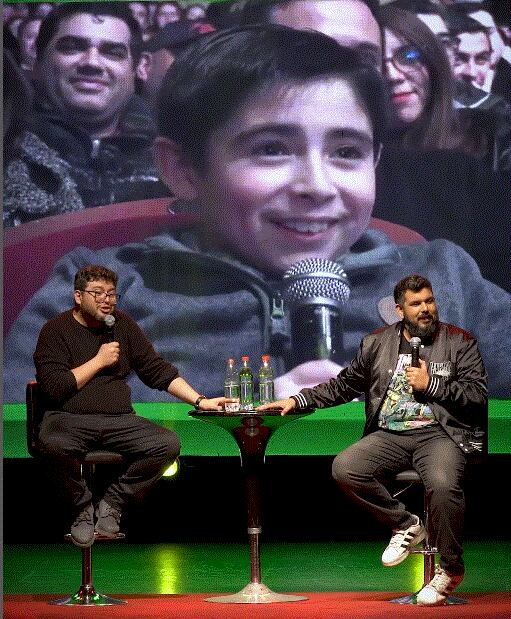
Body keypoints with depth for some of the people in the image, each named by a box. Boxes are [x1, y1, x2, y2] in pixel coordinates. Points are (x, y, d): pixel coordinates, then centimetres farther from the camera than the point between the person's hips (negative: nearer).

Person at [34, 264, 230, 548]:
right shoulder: (56, 330, 1)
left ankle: (114, 501, -3)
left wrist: (200, 400, 3)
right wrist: (99, 361, -6)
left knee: (169, 444, -21)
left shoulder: (122, 324, 13)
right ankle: (83, 506, -10)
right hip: (69, 419, -4)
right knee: (55, 444, -40)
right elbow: (53, 387, -12)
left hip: (120, 420, 4)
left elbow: (158, 369, 13)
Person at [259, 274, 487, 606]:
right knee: (344, 468, -23)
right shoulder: (377, 343, 15)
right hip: (390, 434, 4)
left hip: (439, 433, -4)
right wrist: (296, 399, 11)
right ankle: (405, 524, -1)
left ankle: (450, 568, -12)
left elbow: (479, 395, -1)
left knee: (442, 484, -36)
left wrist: (431, 384, -9)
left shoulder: (460, 342, 6)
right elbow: (343, 386, 22)